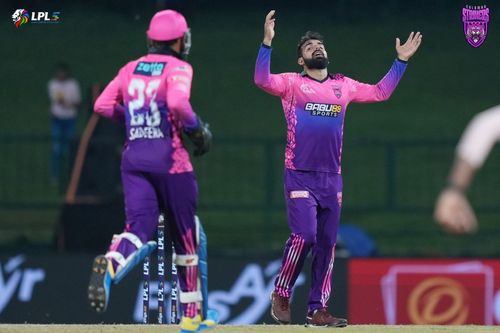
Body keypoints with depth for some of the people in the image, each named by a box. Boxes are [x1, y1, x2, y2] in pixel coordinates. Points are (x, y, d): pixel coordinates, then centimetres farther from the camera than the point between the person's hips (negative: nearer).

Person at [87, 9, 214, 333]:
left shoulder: (131, 69, 12)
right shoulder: (179, 68, -4)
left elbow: (103, 105, 10)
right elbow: (177, 102, -22)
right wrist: (198, 128, -8)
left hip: (134, 156, 4)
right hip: (169, 157, -4)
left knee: (138, 228, -7)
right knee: (185, 235, 10)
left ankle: (110, 264, -43)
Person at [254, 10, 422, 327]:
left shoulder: (343, 85, 15)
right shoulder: (292, 83, 2)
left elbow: (380, 92, 22)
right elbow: (262, 80, -15)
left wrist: (402, 60, 16)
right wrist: (267, 42, -26)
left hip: (332, 179, 5)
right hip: (300, 177, -5)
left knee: (327, 244, 3)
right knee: (304, 236, -17)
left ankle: (317, 310, 7)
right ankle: (281, 295, 2)